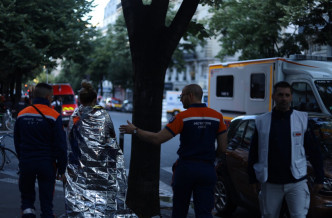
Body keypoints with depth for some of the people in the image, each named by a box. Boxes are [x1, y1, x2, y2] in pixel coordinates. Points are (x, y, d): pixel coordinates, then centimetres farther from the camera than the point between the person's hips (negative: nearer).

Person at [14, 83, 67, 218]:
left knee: (26, 197, 18)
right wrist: (61, 169, -1)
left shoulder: (22, 114, 4)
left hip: (26, 163, 3)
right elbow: (61, 145, -8)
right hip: (47, 164, -3)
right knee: (46, 202, 7)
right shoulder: (54, 117, -9)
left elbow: (17, 142, 12)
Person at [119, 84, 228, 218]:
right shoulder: (217, 117, 2)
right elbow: (222, 148, 2)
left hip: (185, 168, -2)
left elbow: (157, 139, -11)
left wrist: (135, 131, 1)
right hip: (207, 170, 2)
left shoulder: (183, 117, -7)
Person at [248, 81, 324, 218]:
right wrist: (253, 179, 7)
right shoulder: (262, 121, 3)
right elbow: (253, 153, 8)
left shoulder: (302, 119, 1)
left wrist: (319, 178, 3)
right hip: (270, 184, 1)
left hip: (296, 182, -1)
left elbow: (313, 151, 5)